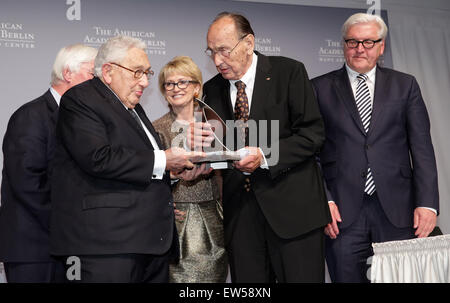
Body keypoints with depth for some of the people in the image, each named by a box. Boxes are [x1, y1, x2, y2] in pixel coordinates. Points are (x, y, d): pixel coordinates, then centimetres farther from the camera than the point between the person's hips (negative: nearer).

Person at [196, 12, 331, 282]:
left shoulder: (289, 72, -2)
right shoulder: (212, 90, 10)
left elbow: (313, 133, -8)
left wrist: (265, 156, -19)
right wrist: (202, 141, -10)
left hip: (293, 207, -3)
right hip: (240, 212, 4)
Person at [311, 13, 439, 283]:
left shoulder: (405, 86, 11)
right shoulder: (320, 88, 8)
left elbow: (422, 148, 6)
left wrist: (427, 203, -4)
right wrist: (323, 201, -8)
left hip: (396, 211, 1)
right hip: (342, 212, -1)